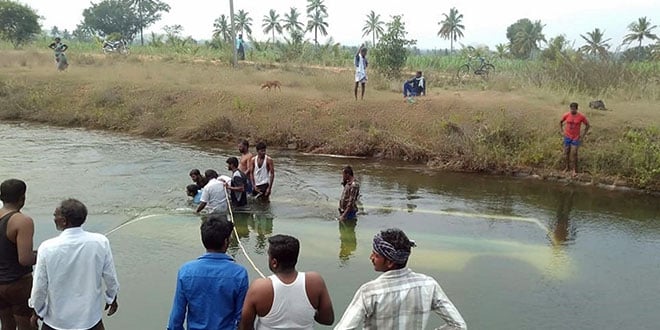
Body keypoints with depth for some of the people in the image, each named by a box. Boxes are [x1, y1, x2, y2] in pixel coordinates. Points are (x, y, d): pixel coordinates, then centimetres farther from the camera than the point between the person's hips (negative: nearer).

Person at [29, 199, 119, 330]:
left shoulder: (47, 248, -19)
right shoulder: (100, 242, -17)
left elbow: (40, 286, -9)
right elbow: (110, 277, -6)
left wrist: (37, 311, 10)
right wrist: (112, 298, 13)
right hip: (91, 317, 1)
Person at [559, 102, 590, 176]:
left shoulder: (581, 117, -11)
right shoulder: (566, 115, -6)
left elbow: (587, 125, 2)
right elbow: (560, 122, 12)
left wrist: (583, 135, -1)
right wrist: (562, 131, 5)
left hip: (576, 138, -3)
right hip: (567, 137, 3)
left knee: (574, 154, -8)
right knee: (566, 153, 8)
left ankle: (575, 170, 1)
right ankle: (567, 167, 25)